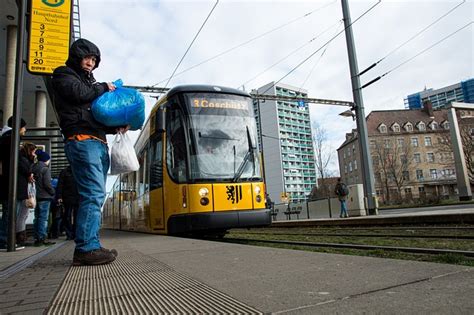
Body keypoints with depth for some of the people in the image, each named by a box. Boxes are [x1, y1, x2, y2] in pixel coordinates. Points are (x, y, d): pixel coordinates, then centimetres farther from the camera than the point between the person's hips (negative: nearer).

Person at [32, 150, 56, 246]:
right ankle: (42, 238, -4)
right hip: (45, 196, -7)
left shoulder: (34, 168, 12)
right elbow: (47, 184, -15)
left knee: (37, 217, 13)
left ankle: (37, 238, 18)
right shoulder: (45, 169, -10)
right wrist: (53, 192, -2)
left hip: (36, 197, 8)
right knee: (43, 218, -4)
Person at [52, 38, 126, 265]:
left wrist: (116, 127, 8)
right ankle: (87, 248, -16)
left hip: (98, 143, 8)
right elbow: (79, 93, -12)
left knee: (95, 195, 4)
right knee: (94, 194, -18)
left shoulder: (89, 81, 30)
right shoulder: (64, 75, 10)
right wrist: (103, 87, 5)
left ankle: (88, 247, 7)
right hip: (81, 141, -8)